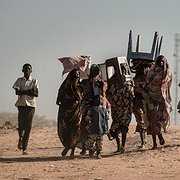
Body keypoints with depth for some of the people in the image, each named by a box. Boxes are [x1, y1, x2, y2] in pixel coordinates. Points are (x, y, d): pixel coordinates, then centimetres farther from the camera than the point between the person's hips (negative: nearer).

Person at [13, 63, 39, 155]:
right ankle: (20, 138, 17)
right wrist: (29, 91, -10)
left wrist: (23, 92, -7)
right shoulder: (19, 80, 8)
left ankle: (25, 147, -1)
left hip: (31, 104, 0)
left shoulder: (34, 81, 8)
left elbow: (36, 94, -3)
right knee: (21, 124, -13)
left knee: (28, 127, -3)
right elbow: (17, 92, -6)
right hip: (21, 104, 0)